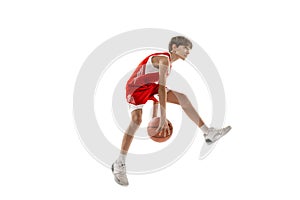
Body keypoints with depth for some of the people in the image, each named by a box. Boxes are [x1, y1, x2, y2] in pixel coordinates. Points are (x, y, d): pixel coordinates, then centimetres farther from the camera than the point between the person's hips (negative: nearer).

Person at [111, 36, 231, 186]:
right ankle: (119, 165, -21)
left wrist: (155, 115, 7)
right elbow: (162, 88, -31)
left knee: (182, 98, 0)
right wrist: (163, 118, -37)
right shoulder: (164, 59, -22)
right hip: (135, 88, -9)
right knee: (136, 119, -28)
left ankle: (209, 133, 3)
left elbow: (158, 88, 10)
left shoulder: (168, 63, 9)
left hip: (150, 87, 9)